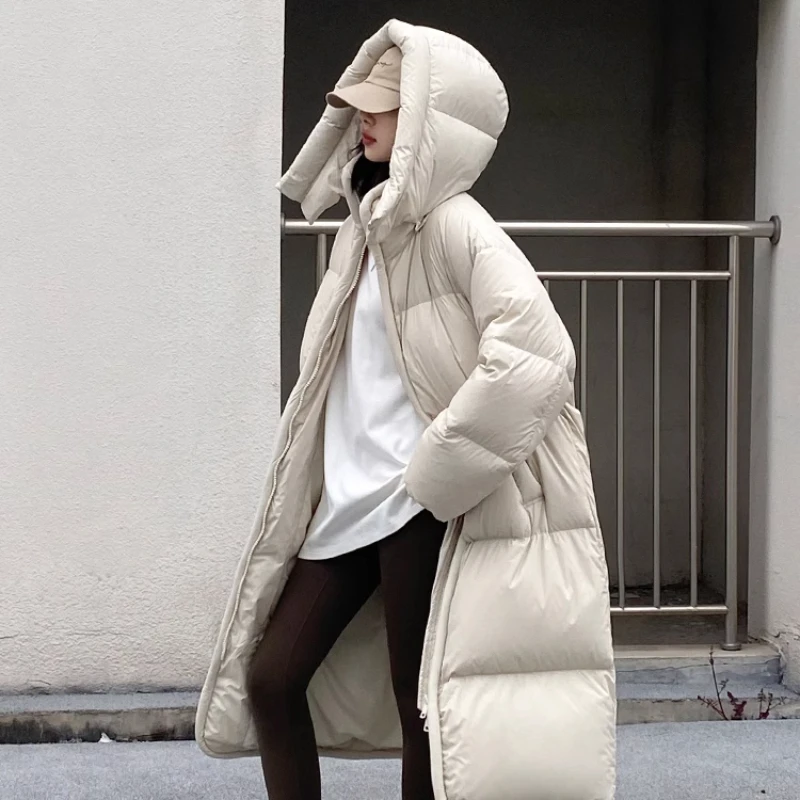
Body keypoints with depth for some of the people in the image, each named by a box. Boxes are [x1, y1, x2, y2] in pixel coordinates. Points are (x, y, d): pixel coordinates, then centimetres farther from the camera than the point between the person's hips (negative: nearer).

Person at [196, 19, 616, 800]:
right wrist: (342, 481, 16)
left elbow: (533, 354, -27)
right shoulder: (367, 225, 13)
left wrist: (437, 473, -21)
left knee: (420, 705, -1)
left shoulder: (452, 224, -13)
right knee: (270, 676, 7)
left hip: (418, 507, -9)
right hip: (348, 501, 9)